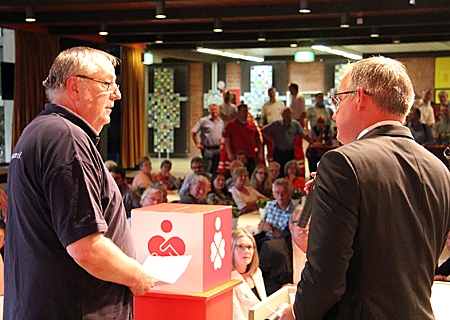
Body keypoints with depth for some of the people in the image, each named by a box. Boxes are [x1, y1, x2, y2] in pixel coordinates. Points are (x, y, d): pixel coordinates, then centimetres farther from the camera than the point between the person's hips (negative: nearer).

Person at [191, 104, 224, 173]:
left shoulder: (221, 122, 12)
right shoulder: (203, 121, -5)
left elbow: (223, 134, 27)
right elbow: (193, 132, -4)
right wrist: (197, 144, -6)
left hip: (217, 149, 5)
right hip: (207, 149, -5)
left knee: (214, 170, 9)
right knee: (207, 170, -8)